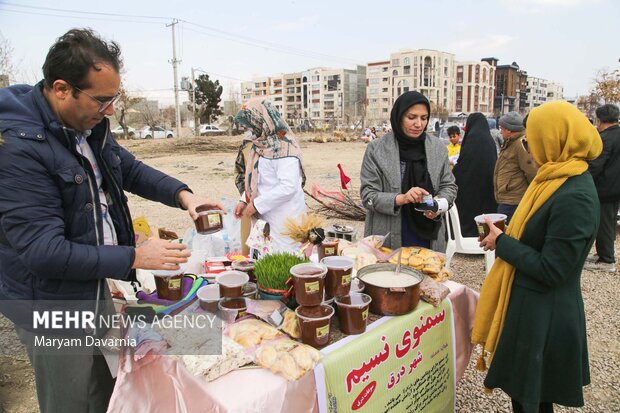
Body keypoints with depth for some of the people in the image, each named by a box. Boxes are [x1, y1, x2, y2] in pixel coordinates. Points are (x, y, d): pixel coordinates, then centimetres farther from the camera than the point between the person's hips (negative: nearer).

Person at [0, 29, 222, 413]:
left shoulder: (89, 125, -1)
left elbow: (130, 169, 13)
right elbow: (42, 251, -28)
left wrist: (182, 194, -5)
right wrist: (135, 257, -24)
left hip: (94, 286, 8)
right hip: (52, 302, -7)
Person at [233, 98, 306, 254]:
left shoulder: (283, 146, -16)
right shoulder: (262, 145, 12)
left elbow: (289, 186, -23)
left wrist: (256, 204, -18)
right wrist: (244, 201, 7)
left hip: (284, 220, -9)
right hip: (265, 217, 9)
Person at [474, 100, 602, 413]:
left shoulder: (575, 198, -25)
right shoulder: (556, 178, 4)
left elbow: (551, 270, -24)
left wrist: (502, 242, -15)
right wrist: (505, 233, 2)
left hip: (543, 317, -9)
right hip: (529, 304, 9)